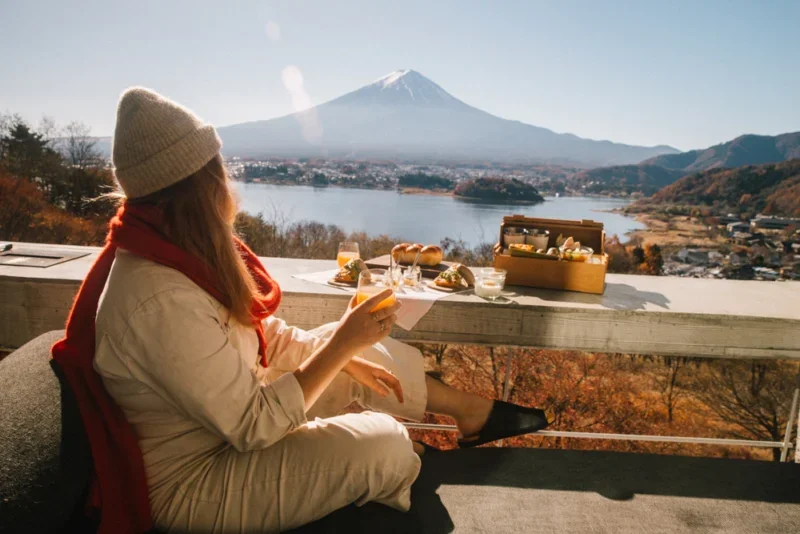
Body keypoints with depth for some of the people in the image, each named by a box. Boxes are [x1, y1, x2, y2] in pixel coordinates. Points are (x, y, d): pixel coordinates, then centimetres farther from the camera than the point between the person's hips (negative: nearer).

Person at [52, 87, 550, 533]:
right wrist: (340, 345, -27)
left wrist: (345, 356, -5)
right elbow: (255, 427, -28)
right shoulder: (162, 302, -34)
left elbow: (268, 333, 4)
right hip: (193, 482, -8)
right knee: (383, 445, -14)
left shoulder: (183, 254, -5)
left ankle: (474, 410, 23)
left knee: (365, 351, 5)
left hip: (232, 411, 9)